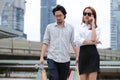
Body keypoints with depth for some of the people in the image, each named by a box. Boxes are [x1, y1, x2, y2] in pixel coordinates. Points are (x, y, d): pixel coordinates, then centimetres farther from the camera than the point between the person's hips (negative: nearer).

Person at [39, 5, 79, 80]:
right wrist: (42, 57, -4)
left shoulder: (70, 28, 8)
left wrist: (78, 56, -5)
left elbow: (74, 43, 6)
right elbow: (45, 43, 4)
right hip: (52, 59, -1)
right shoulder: (49, 27, 7)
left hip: (65, 60, 1)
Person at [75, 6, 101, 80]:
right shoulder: (80, 28, 13)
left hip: (92, 54, -3)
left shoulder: (96, 28, 5)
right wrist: (91, 42, -13)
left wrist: (93, 25, -8)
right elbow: (78, 41, -4)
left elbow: (94, 39, -16)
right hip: (82, 54, 3)